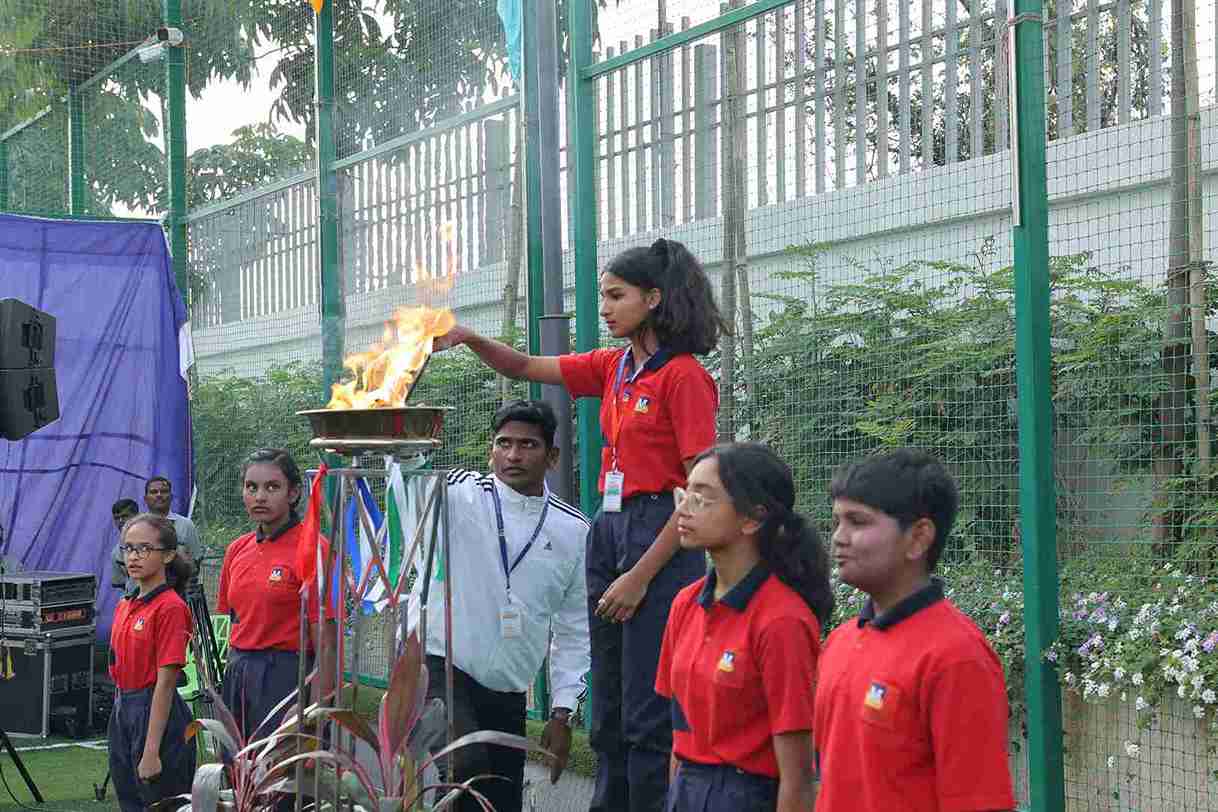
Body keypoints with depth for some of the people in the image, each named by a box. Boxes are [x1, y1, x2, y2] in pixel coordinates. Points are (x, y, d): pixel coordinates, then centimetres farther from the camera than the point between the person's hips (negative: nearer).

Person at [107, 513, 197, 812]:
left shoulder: (170, 608, -16)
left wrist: (151, 752, -19)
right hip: (123, 711, 8)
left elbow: (165, 682, -18)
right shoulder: (125, 605, 9)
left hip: (157, 714, -8)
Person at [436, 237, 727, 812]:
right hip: (609, 529, 8)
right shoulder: (615, 368, 13)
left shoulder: (683, 376, -11)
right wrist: (468, 338, -1)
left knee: (649, 717, -6)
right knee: (608, 715, 13)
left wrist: (641, 574, -16)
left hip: (660, 538, -8)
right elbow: (525, 368, 19)